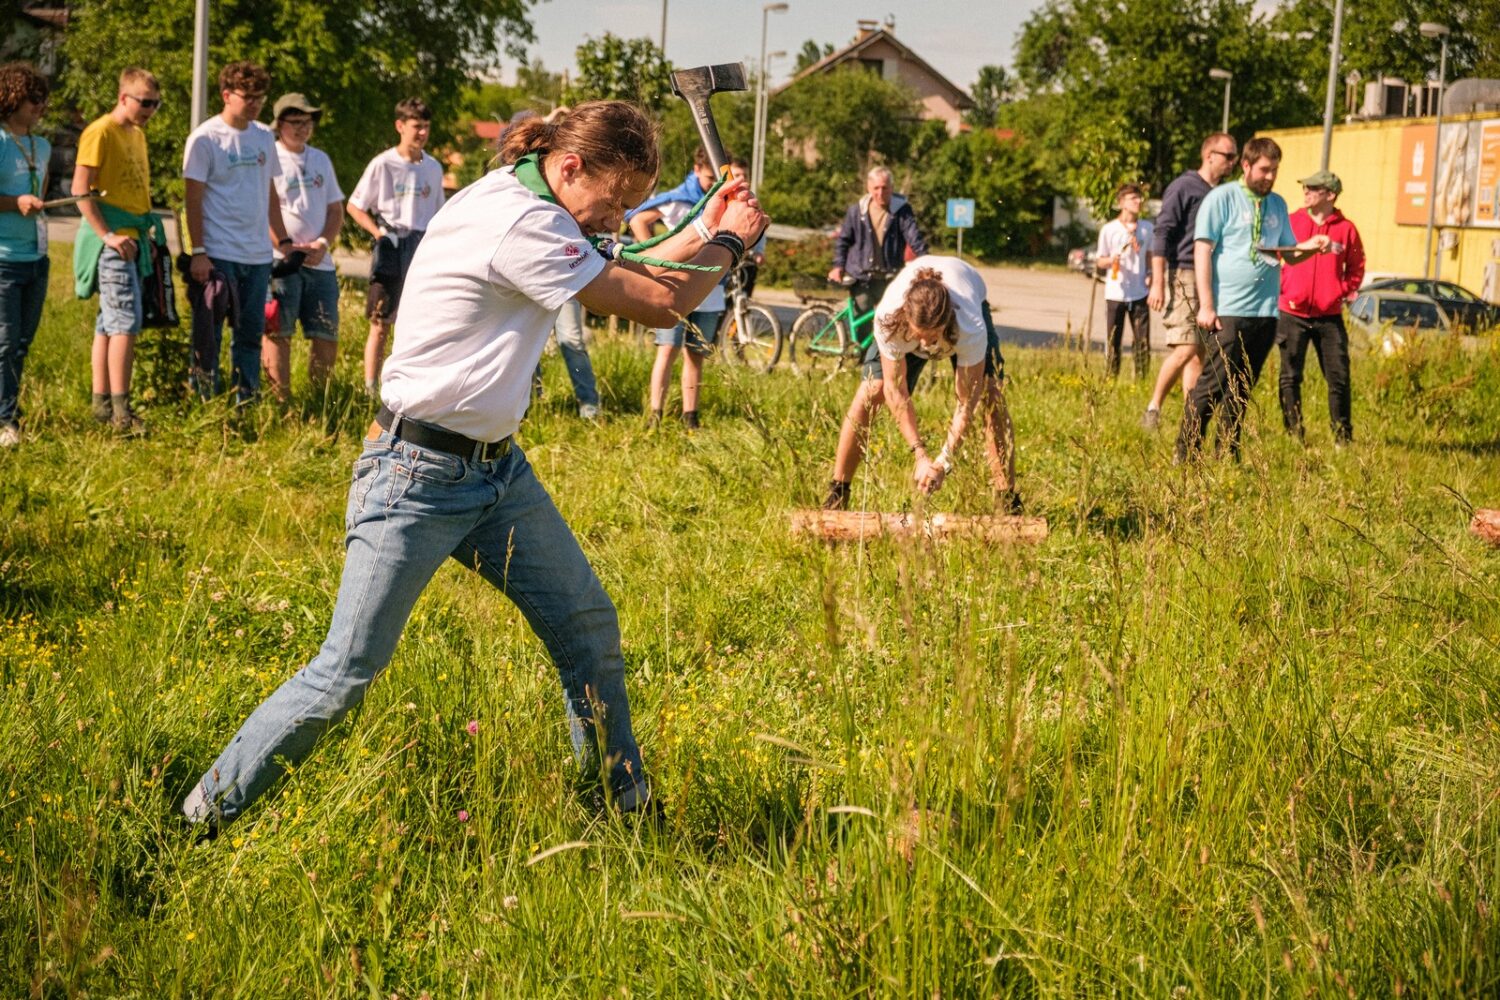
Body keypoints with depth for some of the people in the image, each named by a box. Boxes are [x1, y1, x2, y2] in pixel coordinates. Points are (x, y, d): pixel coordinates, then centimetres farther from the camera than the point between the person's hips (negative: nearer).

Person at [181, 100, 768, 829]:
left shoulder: (524, 204, 7)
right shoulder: (519, 225, -23)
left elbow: (622, 281, 20)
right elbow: (659, 304, -18)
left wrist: (703, 229, 13)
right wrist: (731, 242, -2)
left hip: (497, 469, 10)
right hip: (419, 476, -10)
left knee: (588, 625, 8)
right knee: (346, 673, -6)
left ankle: (626, 806, 21)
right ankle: (206, 815, 8)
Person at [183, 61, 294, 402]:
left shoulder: (264, 137, 11)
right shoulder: (205, 138, -7)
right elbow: (193, 198, -9)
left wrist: (283, 240, 13)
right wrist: (198, 252, -14)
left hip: (258, 255, 6)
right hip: (219, 255, -6)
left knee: (251, 332, 10)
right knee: (209, 332, 0)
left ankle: (247, 401, 18)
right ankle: (204, 402, 7)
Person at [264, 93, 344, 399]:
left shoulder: (321, 160, 17)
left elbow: (336, 210, 18)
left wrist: (322, 244, 0)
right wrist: (286, 247, -14)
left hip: (319, 262, 6)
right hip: (280, 260, -6)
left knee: (326, 334, 5)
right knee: (278, 333, -5)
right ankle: (281, 402, -1)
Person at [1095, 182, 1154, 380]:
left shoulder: (1147, 227, 5)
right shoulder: (1109, 229, -3)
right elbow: (1100, 261, 2)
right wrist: (1111, 260, -20)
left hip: (1139, 294, 2)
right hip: (1115, 294, -2)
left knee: (1142, 342, -1)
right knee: (1113, 342, 4)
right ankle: (1111, 381, 12)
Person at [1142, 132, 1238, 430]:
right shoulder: (1183, 187, -5)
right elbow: (1161, 233, -9)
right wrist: (1158, 283, -16)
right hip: (1183, 275, -7)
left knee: (1200, 353, 4)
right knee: (1186, 348, -14)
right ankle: (1153, 406, -1)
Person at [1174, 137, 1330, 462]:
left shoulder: (1278, 204, 16)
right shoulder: (1222, 198, -2)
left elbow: (1289, 254, 19)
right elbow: (1202, 251, -6)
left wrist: (1311, 246, -4)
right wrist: (1206, 306, -12)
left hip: (1265, 313, 6)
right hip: (1227, 312, -6)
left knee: (1241, 388, 9)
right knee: (1213, 384, -7)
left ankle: (1228, 455, 15)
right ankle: (1185, 454, -1)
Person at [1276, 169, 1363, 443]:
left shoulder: (1346, 229, 2)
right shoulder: (1290, 222, 1)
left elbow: (1356, 266, 14)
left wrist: (1346, 290, 2)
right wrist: (1281, 288, -1)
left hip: (1329, 316, 0)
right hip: (1292, 314, 0)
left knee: (1339, 377, 0)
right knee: (1290, 377, 2)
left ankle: (1343, 438, 9)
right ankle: (1293, 436, 10)